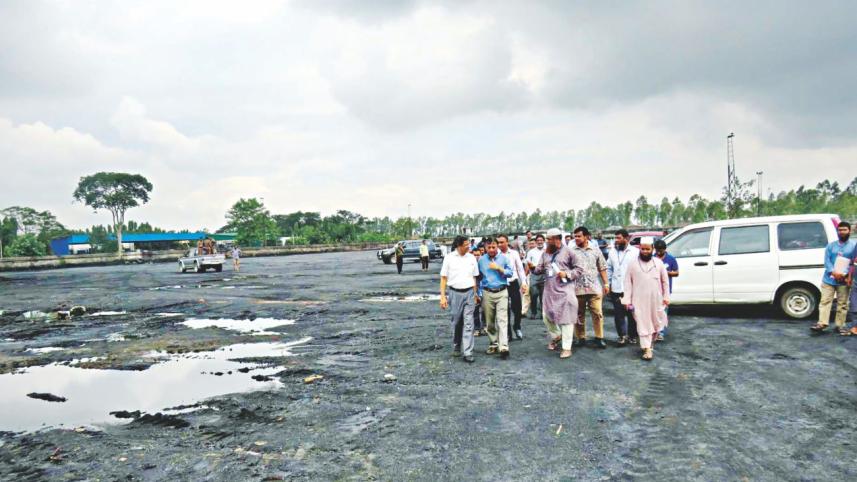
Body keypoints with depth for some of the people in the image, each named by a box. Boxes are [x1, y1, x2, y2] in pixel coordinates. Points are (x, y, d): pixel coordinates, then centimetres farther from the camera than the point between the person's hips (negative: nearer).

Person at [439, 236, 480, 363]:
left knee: (468, 323, -4)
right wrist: (443, 296, -5)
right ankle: (456, 347, 29)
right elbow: (443, 278, 1)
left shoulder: (471, 258, 5)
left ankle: (468, 353, -4)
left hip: (469, 292, 1)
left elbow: (474, 277, 11)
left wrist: (475, 294, 8)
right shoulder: (449, 258, -2)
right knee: (456, 322, 9)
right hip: (455, 293, -1)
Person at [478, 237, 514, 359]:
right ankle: (493, 344, 22)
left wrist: (499, 268, -14)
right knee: (489, 321, 8)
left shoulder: (504, 258, 1)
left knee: (502, 319, -10)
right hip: (487, 293, 2)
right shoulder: (481, 260, 6)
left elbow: (510, 273, 0)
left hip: (502, 292, -2)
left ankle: (503, 347, -15)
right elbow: (478, 275, 12)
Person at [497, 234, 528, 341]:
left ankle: (517, 328, 29)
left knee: (517, 307, 4)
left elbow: (520, 268, 4)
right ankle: (508, 333, 18)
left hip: (514, 283, 1)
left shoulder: (514, 253, 0)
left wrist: (524, 282, -2)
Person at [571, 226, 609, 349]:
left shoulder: (595, 250, 8)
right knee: (579, 314, 8)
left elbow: (602, 268, 10)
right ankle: (580, 338, 19)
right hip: (577, 288, 0)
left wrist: (606, 284, 7)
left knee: (597, 313, -2)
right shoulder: (572, 251, 3)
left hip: (594, 287, 0)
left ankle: (599, 338, 9)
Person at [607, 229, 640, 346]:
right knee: (618, 314, 3)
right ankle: (622, 336, 12)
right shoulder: (612, 252, 9)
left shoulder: (635, 252, -2)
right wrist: (608, 283, 6)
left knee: (632, 313, 7)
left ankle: (632, 336, 21)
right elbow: (609, 269, 12)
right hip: (616, 289, 3)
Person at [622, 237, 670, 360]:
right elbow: (627, 282, 0)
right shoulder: (633, 264, 0)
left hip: (656, 299, 2)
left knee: (656, 322, 11)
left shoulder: (658, 263, 5)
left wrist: (666, 297, 6)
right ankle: (647, 349, 0)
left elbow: (665, 281, 10)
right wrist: (627, 299, -5)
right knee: (643, 324, -3)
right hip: (639, 300, -2)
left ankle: (651, 342, 35)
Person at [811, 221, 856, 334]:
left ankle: (840, 325, 12)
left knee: (842, 304, 5)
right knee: (825, 301, -3)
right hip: (829, 279, 1)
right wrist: (833, 272, -16)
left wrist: (844, 274, -17)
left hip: (843, 281, -1)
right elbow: (827, 260, 0)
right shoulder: (831, 245, 10)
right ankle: (822, 323, -4)